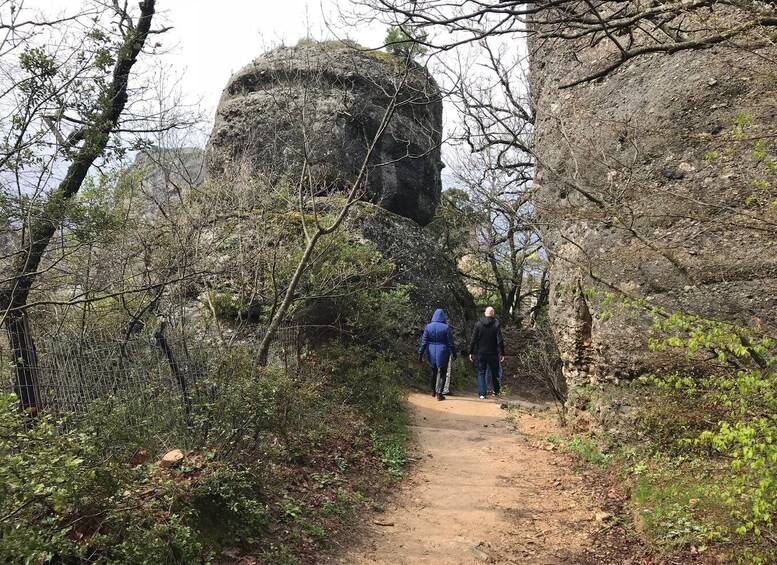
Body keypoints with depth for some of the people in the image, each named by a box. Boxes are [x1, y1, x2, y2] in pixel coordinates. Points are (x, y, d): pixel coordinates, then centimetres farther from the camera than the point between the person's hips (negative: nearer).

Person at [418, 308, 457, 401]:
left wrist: (420, 353, 2)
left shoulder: (428, 327, -1)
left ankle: (433, 391, 31)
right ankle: (439, 393, -4)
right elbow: (450, 343, -5)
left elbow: (424, 342, -2)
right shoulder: (445, 328, -8)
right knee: (442, 373, 3)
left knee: (432, 372, 18)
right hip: (443, 352, -3)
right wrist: (454, 353, 5)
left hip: (431, 352, 3)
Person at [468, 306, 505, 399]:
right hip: (493, 353, -1)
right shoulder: (496, 324, -8)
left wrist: (471, 352, 4)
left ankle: (482, 393, 0)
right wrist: (502, 353, -4)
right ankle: (496, 391, 27)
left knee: (481, 373, 6)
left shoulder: (478, 324, -3)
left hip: (481, 353, 1)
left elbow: (473, 339, -2)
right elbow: (500, 341, -10)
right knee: (494, 372, 16)